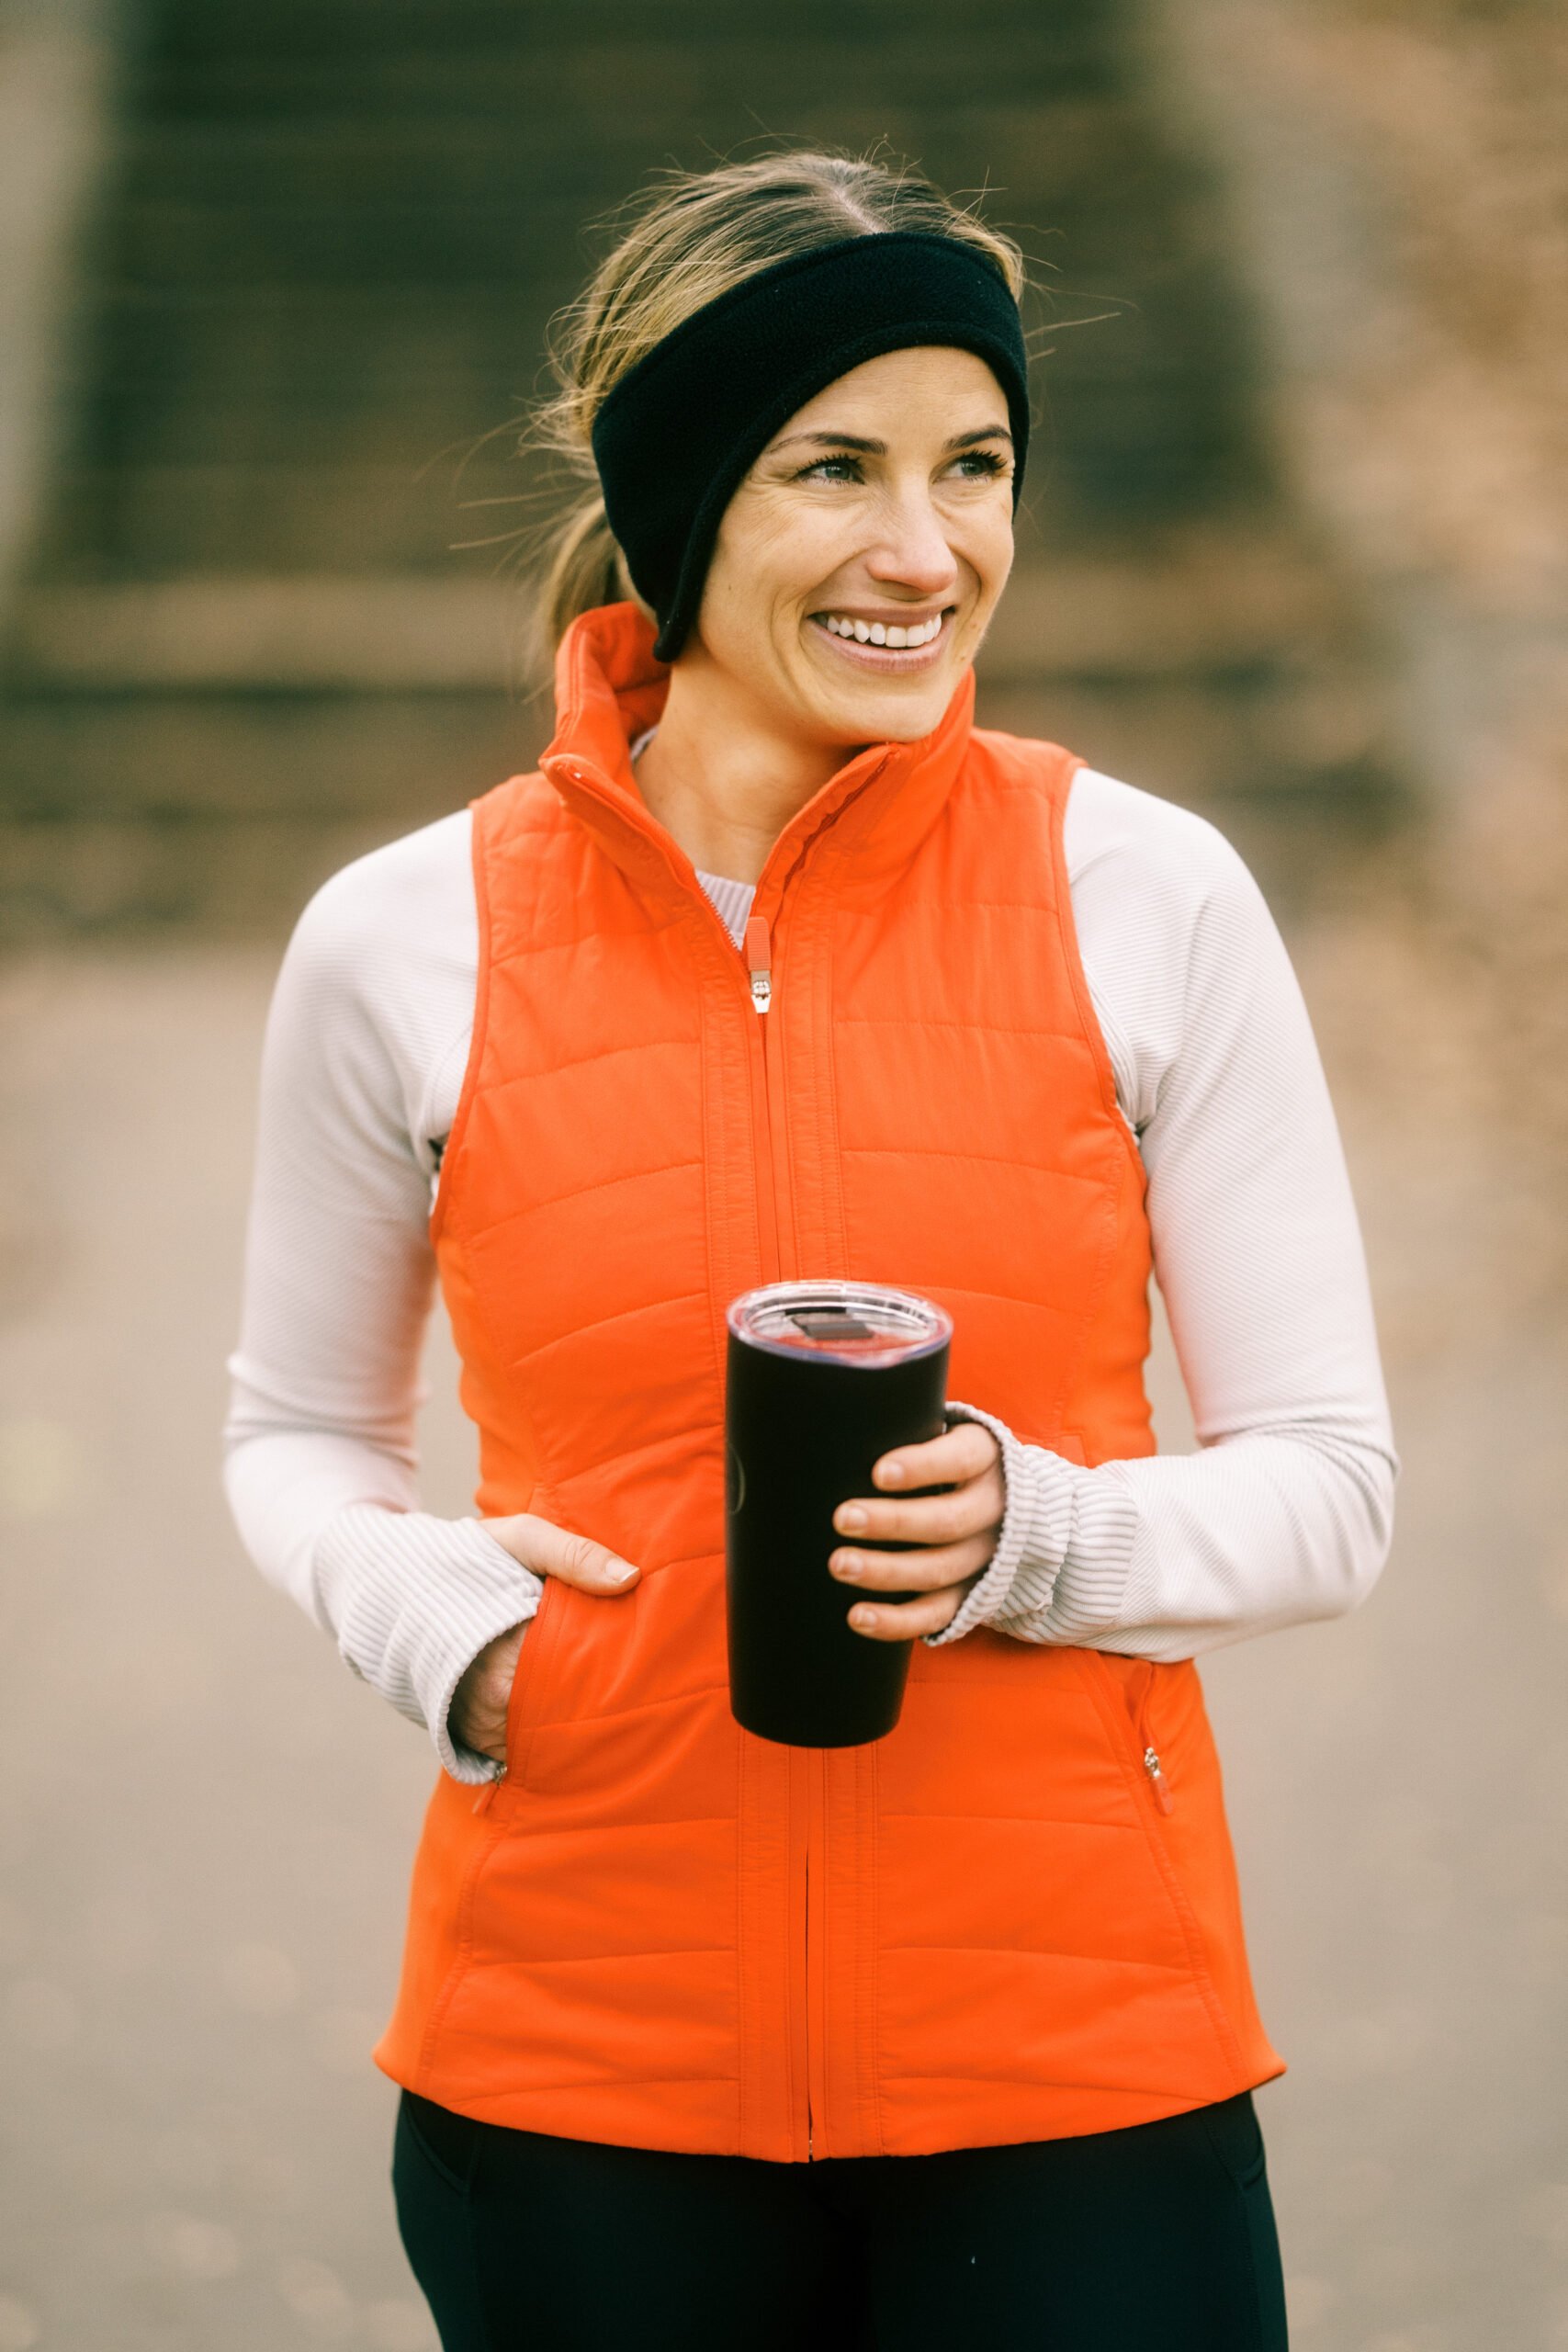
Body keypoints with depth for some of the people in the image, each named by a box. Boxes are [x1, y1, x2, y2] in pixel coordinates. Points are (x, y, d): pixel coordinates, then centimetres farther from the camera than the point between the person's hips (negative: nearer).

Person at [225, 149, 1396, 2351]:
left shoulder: (1146, 900, -4)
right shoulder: (408, 947, -2)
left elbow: (1329, 1486, 0)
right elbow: (299, 1433, 13)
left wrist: (1036, 1535, -18)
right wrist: (425, 1611, -7)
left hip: (1072, 2061, -1)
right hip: (578, 2066, 1)